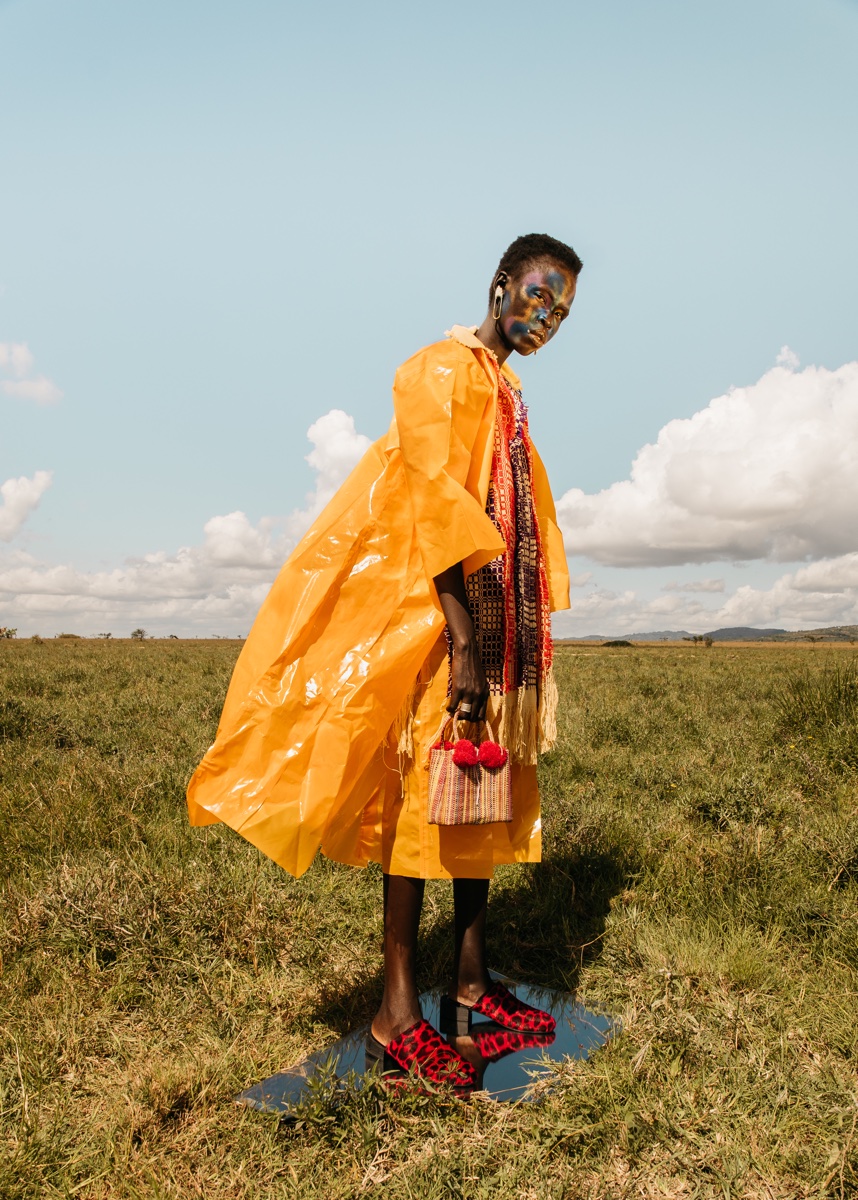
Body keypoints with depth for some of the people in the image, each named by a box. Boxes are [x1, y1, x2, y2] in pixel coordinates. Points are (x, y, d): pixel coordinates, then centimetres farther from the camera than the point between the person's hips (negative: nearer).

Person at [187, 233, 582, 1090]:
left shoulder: (508, 394, 21)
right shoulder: (442, 370, -5)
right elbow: (431, 510, -17)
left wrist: (522, 648, 16)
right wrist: (462, 643, -23)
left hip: (498, 626, 9)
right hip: (443, 621, -9)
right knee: (423, 797, -8)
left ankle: (470, 983, 22)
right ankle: (396, 1015, 1)